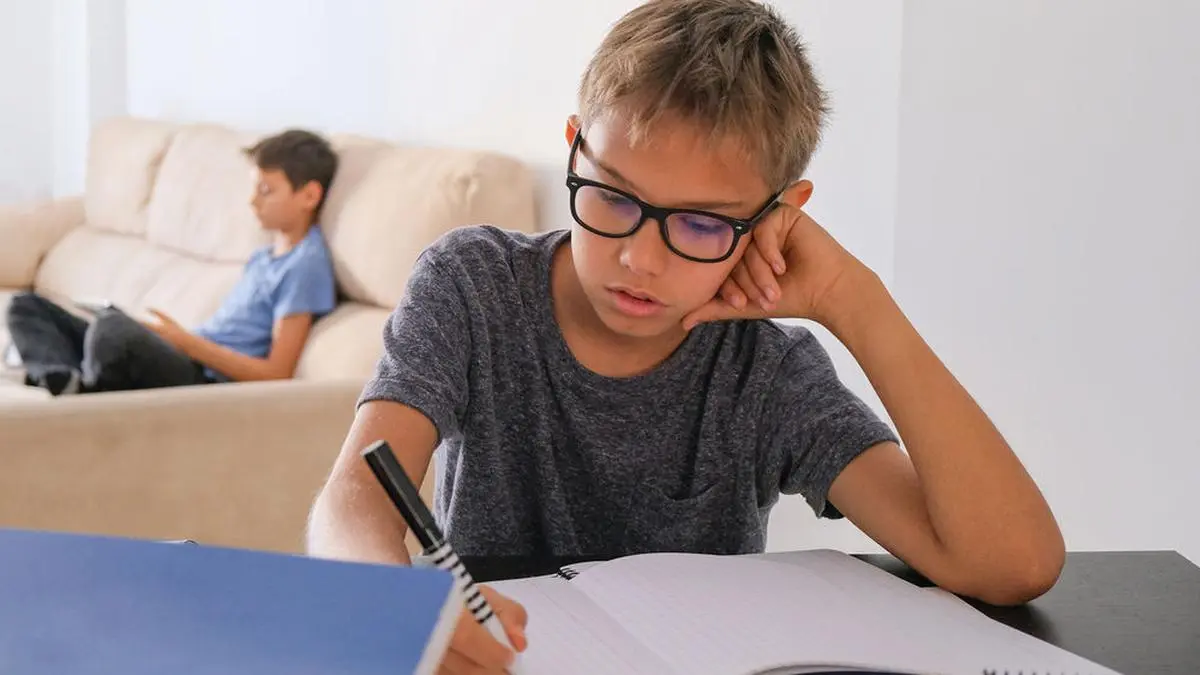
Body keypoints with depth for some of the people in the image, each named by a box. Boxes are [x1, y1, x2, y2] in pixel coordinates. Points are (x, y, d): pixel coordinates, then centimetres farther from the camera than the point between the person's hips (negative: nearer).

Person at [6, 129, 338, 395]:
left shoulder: (305, 265, -8)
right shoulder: (266, 255, 21)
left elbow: (276, 374, -14)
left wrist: (186, 341, -13)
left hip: (205, 383, -11)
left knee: (113, 327, -42)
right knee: (28, 306, 9)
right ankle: (70, 383, -20)